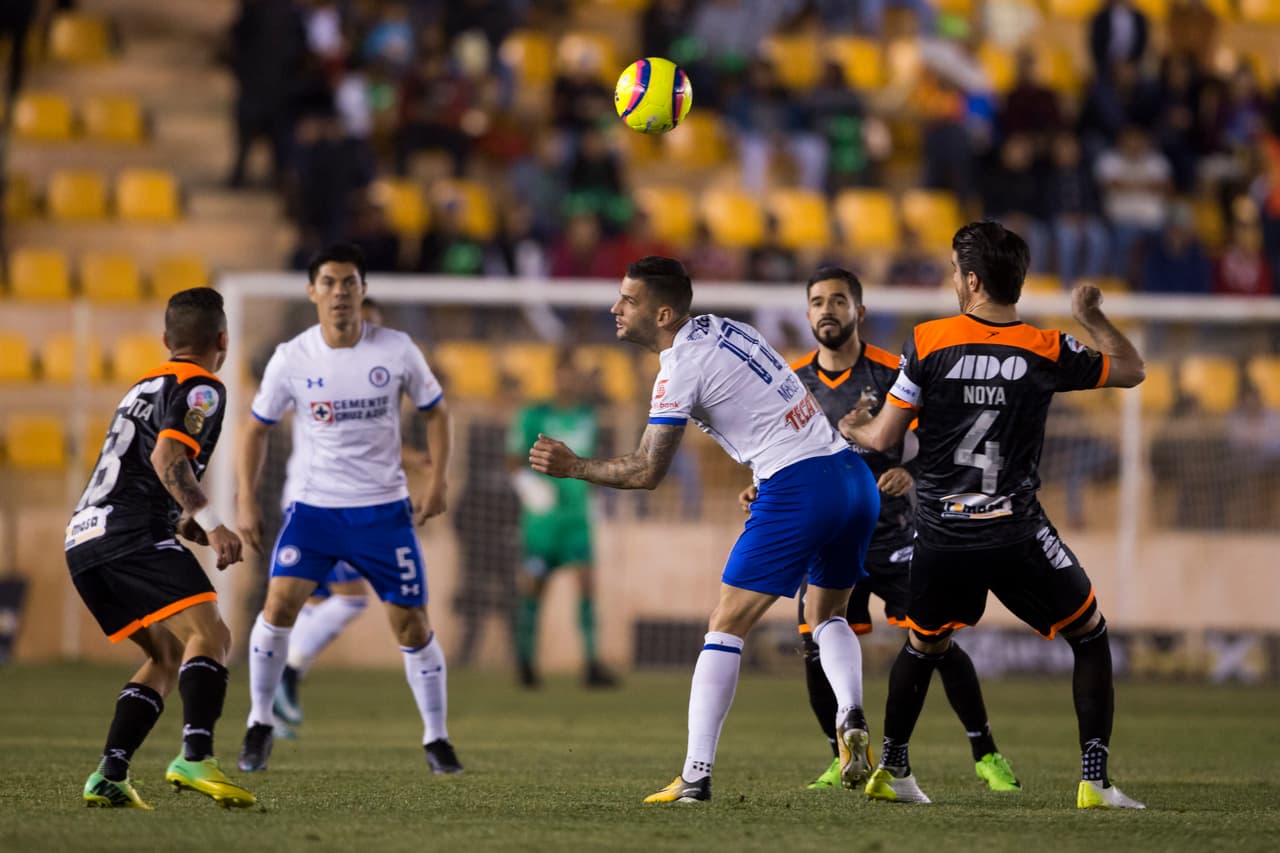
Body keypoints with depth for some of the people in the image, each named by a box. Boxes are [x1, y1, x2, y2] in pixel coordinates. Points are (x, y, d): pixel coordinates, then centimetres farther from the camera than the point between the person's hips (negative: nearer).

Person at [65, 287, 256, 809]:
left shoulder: (144, 387, 28)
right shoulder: (200, 388, 0)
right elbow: (167, 458, -16)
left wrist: (194, 529, 30)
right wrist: (212, 524, -20)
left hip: (84, 538, 9)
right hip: (133, 534, -9)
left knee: (169, 657, 15)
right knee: (209, 634, -15)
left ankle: (109, 777, 4)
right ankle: (195, 759, -36)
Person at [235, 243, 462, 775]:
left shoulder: (396, 350, -6)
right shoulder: (291, 359, -6)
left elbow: (434, 411, 8)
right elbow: (258, 427, 6)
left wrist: (436, 479, -3)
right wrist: (246, 500, -1)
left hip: (384, 507, 0)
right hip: (313, 506, 0)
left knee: (411, 622, 0)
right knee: (280, 602, -17)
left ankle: (436, 740, 16)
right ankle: (259, 726, -1)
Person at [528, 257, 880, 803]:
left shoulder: (681, 368, -9)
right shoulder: (722, 329, 16)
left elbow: (646, 472, -9)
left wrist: (572, 466, 0)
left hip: (798, 488, -9)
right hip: (854, 478, 9)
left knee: (726, 627, -2)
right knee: (827, 615, 25)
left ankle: (696, 775, -7)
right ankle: (850, 718, -1)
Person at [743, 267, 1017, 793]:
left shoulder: (892, 375, -6)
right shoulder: (793, 383, 4)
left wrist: (908, 475, -25)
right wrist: (764, 490, -4)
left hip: (893, 537, -3)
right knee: (817, 653, -7)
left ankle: (986, 754, 6)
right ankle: (846, 761, 14)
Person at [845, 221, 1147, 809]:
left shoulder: (928, 342, -5)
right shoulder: (1047, 351, -4)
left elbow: (885, 437, 0)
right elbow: (1131, 370, 11)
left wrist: (853, 430, 22)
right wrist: (1091, 316, 25)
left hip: (940, 537, 2)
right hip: (1016, 536, -2)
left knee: (923, 646, 26)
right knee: (1090, 636, 14)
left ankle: (891, 769, 28)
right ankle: (1094, 778, 3)